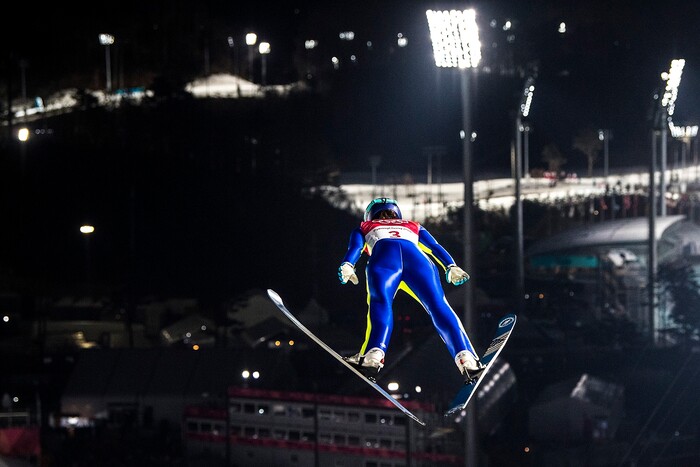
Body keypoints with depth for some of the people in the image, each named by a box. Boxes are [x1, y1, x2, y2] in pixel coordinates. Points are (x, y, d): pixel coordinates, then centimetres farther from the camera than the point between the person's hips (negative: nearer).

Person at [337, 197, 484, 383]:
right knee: (438, 306, -10)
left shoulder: (364, 228, 40)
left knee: (380, 301, -21)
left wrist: (347, 266, 2)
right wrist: (451, 267, 15)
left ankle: (374, 354, -48)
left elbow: (355, 247, 19)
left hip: (383, 256, -1)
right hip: (416, 257, 1)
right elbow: (435, 247, 28)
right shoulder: (414, 227, 44)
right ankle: (465, 356, -31)